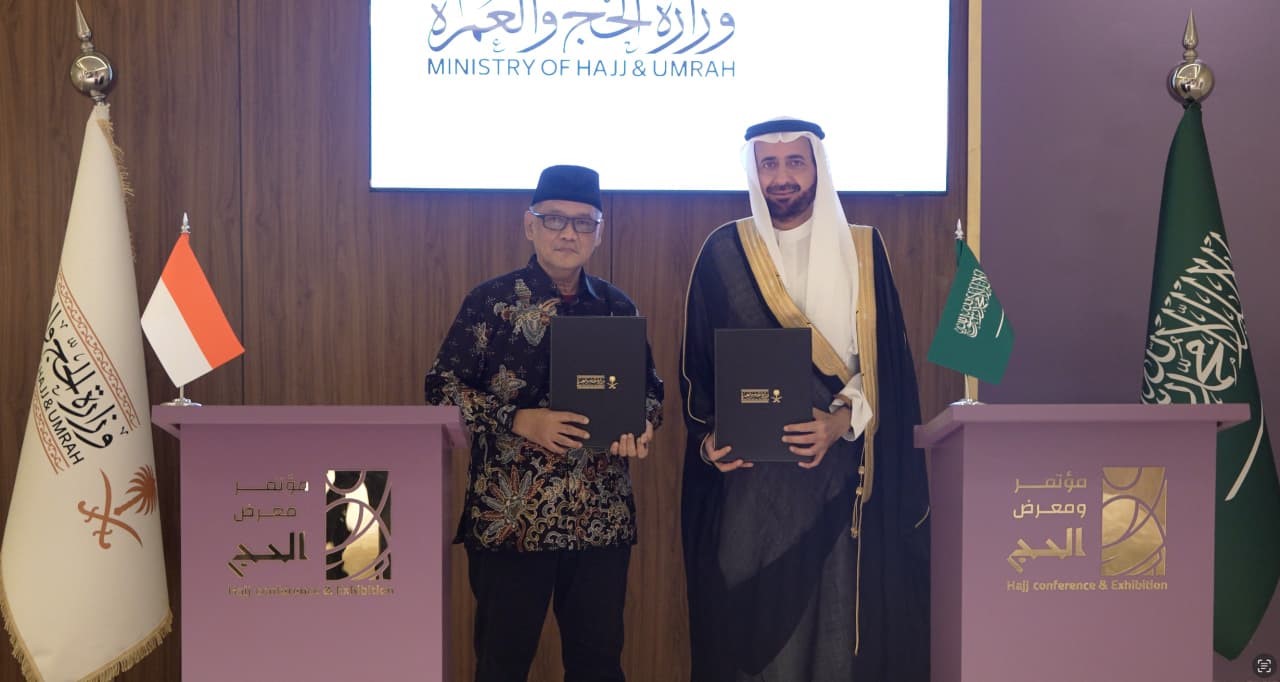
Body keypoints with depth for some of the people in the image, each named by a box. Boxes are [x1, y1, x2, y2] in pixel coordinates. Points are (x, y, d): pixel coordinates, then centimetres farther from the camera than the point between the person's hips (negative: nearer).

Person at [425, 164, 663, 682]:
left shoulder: (618, 307, 7)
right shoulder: (491, 301, -3)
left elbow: (649, 384, 15)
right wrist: (520, 421, -18)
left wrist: (642, 422, -8)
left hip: (601, 517, 3)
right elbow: (443, 387, -6)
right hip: (509, 516, -3)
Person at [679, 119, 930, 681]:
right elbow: (695, 367, 6)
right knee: (753, 616, 1)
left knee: (838, 615, 1)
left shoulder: (860, 250, 5)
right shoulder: (724, 253, 4)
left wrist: (840, 421, -14)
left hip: (840, 474, 1)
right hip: (749, 477, 0)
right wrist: (708, 438, -9)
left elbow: (886, 366, 2)